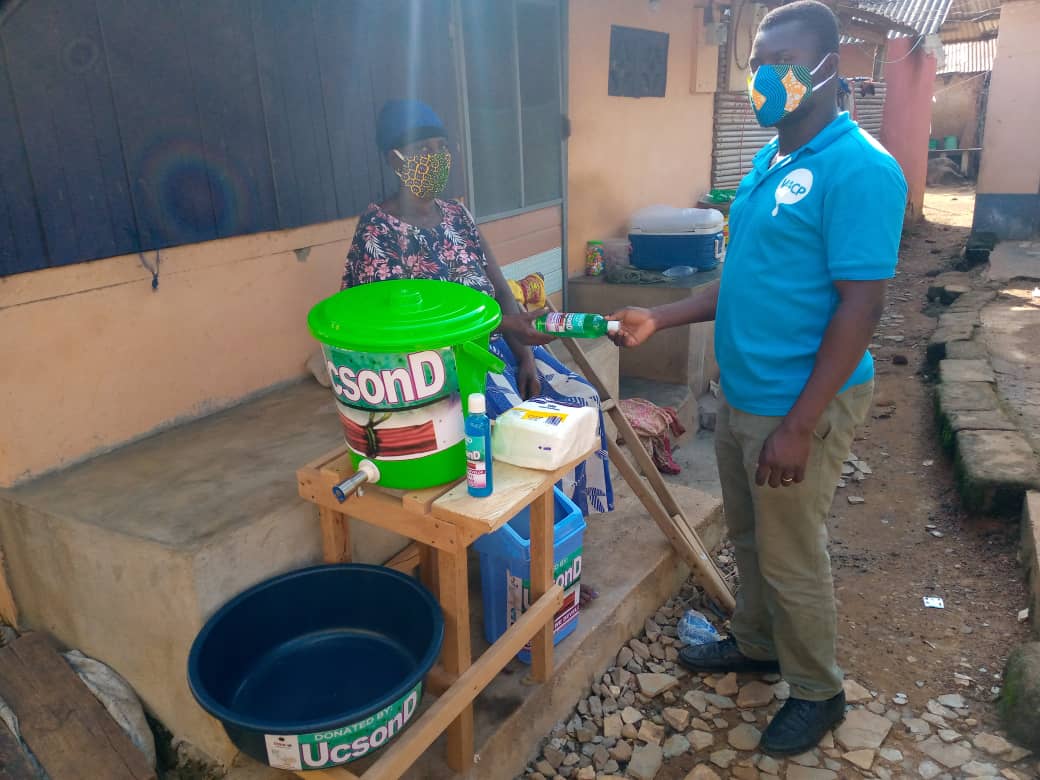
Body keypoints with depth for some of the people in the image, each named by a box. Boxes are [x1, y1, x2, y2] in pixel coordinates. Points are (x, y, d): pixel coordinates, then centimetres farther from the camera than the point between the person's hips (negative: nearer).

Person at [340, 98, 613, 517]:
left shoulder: (457, 214, 11)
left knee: (581, 397, -6)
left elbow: (500, 288, 8)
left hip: (497, 341, 7)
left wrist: (525, 354, -7)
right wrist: (506, 324, -26)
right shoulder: (378, 229, -10)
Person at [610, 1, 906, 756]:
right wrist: (660, 319, 6)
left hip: (800, 408, -8)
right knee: (749, 537, 22)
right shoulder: (769, 160, 9)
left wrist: (798, 427, -22)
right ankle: (755, 643, 45)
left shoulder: (859, 168, -17)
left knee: (792, 558, 8)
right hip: (741, 396, 8)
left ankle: (818, 692, 32)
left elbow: (861, 306, -21)